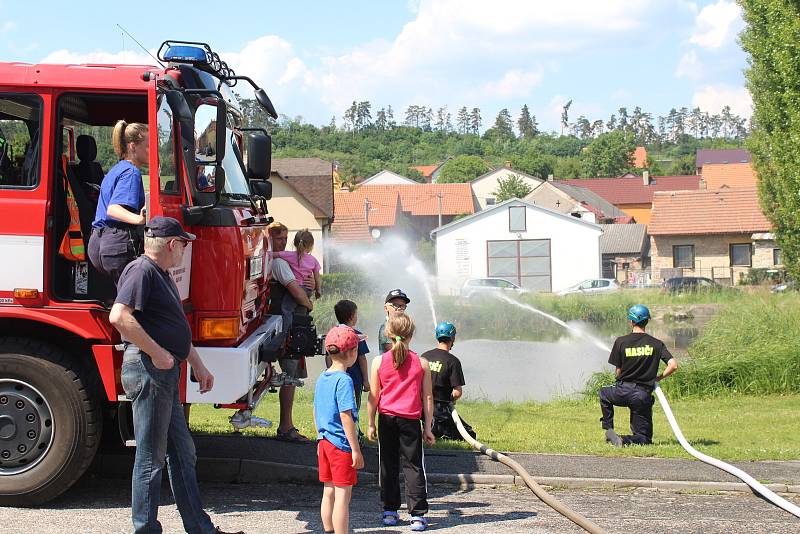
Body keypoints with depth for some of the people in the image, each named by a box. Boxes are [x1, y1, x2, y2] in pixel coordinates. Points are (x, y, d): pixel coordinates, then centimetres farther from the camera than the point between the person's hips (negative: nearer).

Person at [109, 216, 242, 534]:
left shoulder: (161, 275, 19)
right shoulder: (141, 271, -13)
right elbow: (119, 317, -28)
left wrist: (198, 366, 25)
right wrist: (156, 353, -24)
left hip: (165, 374, 11)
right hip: (148, 370, -11)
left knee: (182, 452, 15)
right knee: (151, 458, -2)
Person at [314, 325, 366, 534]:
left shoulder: (322, 378, 8)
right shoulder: (344, 380, -17)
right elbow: (346, 417, -21)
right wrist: (356, 449, -18)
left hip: (324, 442, 8)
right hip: (341, 444, -8)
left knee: (329, 492, 17)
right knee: (343, 496, -3)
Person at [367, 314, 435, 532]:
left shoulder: (379, 362, -4)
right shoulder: (421, 363, -3)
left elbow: (373, 396, -2)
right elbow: (427, 397, 0)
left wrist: (371, 424, 7)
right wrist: (427, 427, 7)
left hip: (386, 418, 1)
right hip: (411, 420, -1)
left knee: (388, 465, 11)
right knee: (413, 466, 4)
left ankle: (390, 511, 16)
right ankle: (418, 514, 0)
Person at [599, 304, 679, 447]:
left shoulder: (621, 342, -3)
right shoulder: (657, 344, 0)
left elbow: (618, 372, 1)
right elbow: (673, 365, -8)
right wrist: (657, 379, 6)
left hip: (622, 392, 0)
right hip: (643, 395, 0)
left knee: (604, 393, 36)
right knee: (644, 438, 13)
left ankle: (608, 429, 21)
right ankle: (625, 440, -19)